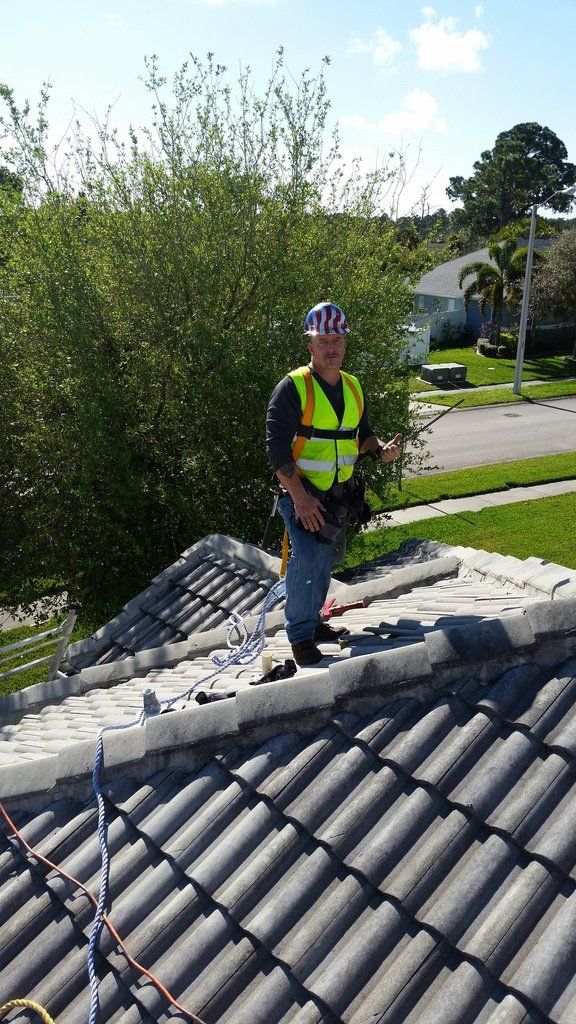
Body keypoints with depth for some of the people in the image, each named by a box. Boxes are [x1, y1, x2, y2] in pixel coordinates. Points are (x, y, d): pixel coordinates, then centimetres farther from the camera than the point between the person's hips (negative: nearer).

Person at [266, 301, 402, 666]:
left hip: (340, 493, 7)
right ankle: (300, 636, -4)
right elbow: (277, 445, -18)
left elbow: (363, 433, 20)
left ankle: (314, 622, 33)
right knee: (307, 559, -18)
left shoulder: (353, 387, 8)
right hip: (302, 492, -7)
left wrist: (381, 449, -4)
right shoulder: (293, 387, -14)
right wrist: (299, 496, -23)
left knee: (326, 561, 16)